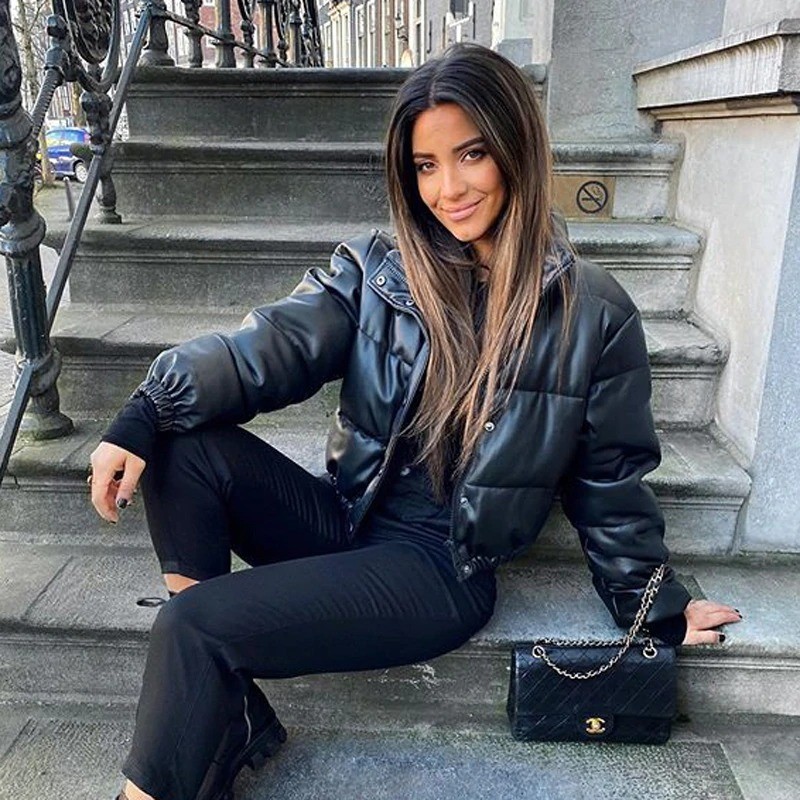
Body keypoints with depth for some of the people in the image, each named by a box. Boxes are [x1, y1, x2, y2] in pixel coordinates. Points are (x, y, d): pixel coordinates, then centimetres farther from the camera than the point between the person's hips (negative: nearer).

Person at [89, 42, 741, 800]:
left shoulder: (593, 313, -6)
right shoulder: (374, 268, 2)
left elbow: (609, 483, 4)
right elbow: (268, 347, -11)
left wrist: (659, 606, 12)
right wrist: (145, 413, -26)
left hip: (440, 569, -4)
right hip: (341, 519, 5)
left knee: (193, 625, -20)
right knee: (185, 443, -20)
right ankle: (227, 718, -11)